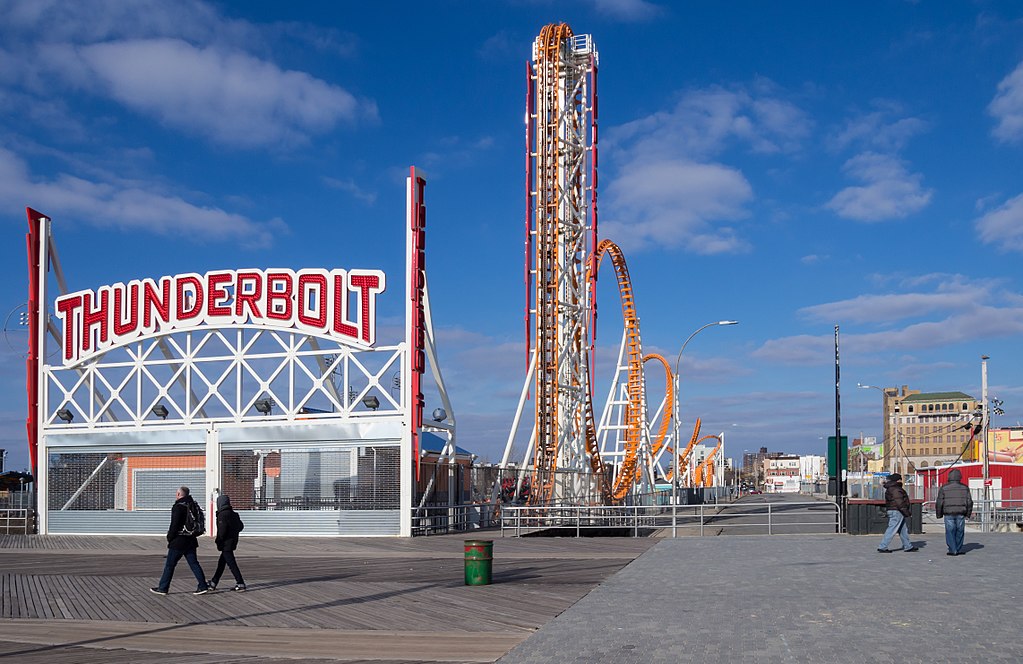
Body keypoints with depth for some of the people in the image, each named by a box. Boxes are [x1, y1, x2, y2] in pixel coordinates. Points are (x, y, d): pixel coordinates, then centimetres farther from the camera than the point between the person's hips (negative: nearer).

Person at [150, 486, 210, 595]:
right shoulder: (193, 505, 9)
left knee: (169, 565, 3)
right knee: (194, 563, 8)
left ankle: (163, 588, 10)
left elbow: (174, 525, -17)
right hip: (191, 540, 7)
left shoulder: (178, 507, -15)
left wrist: (169, 538, -7)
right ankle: (203, 586, 2)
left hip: (178, 541, -7)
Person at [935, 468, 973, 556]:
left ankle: (952, 551, 0)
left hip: (949, 513, -2)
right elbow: (969, 502, 6)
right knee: (959, 532, 12)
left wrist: (939, 514, 9)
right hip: (960, 514, 2)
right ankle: (958, 550, 15)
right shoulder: (964, 488, 3)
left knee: (950, 532, 3)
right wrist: (968, 514, 17)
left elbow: (939, 502, -3)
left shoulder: (944, 488, -3)